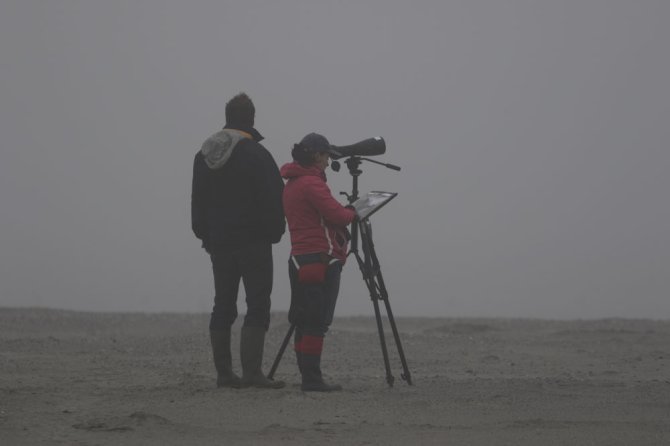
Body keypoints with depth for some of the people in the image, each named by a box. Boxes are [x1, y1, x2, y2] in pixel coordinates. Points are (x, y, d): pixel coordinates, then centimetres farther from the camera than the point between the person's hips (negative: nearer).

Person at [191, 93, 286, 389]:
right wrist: (274, 232, 1)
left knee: (223, 306, 9)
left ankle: (223, 373, 9)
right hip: (253, 242, -6)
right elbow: (273, 199, -12)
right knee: (257, 306, -6)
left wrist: (205, 236, 20)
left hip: (218, 242, 6)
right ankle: (251, 372, -14)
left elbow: (198, 201, 14)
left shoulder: (203, 155, 10)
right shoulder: (256, 154, -11)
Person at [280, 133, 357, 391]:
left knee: (304, 322, 9)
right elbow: (336, 215, -17)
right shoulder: (311, 183, -12)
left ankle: (308, 377, 10)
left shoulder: (291, 184, 18)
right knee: (316, 323, -9)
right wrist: (353, 213, 3)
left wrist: (345, 213, 11)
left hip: (299, 260, 10)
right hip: (320, 259, -10)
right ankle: (312, 378, -11)